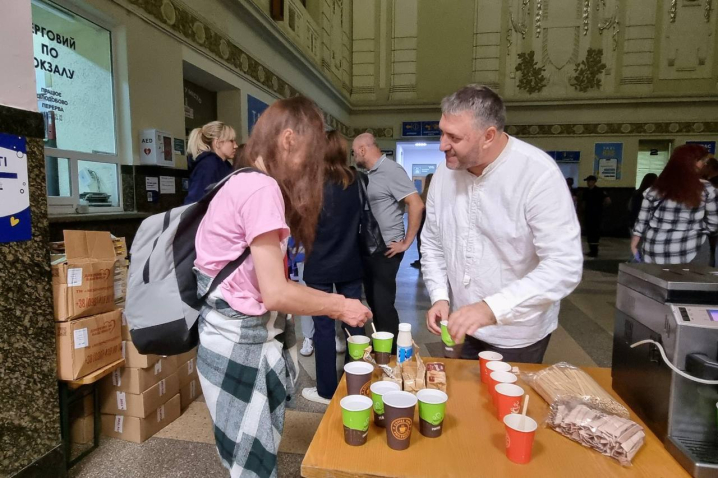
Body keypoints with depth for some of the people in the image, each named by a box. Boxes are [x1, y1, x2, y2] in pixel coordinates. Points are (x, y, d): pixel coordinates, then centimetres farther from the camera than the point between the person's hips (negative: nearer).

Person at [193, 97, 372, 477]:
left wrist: (331, 302, 8)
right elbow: (276, 293, -24)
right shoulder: (261, 188, -21)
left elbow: (268, 280, 9)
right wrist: (339, 307, -10)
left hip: (251, 334, 10)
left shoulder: (246, 182, 12)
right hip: (240, 342, -9)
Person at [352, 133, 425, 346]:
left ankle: (390, 352, 13)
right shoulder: (368, 174, 11)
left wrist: (406, 242, -17)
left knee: (383, 303, -3)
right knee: (373, 300, 16)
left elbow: (417, 204, -20)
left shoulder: (391, 170, -13)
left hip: (385, 250, -8)